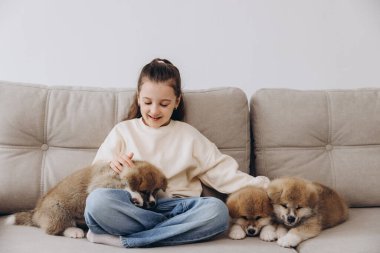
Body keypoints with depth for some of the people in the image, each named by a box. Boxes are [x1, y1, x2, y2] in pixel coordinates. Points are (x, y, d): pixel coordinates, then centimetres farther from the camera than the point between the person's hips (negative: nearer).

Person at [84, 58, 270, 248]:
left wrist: (260, 186, -3)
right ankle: (178, 228, -22)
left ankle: (122, 238, -26)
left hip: (176, 206, 1)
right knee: (98, 200, -32)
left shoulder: (188, 135, 15)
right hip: (133, 205, -1)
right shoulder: (123, 130, 14)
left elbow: (220, 170, 8)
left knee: (217, 211, -30)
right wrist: (111, 164, -11)